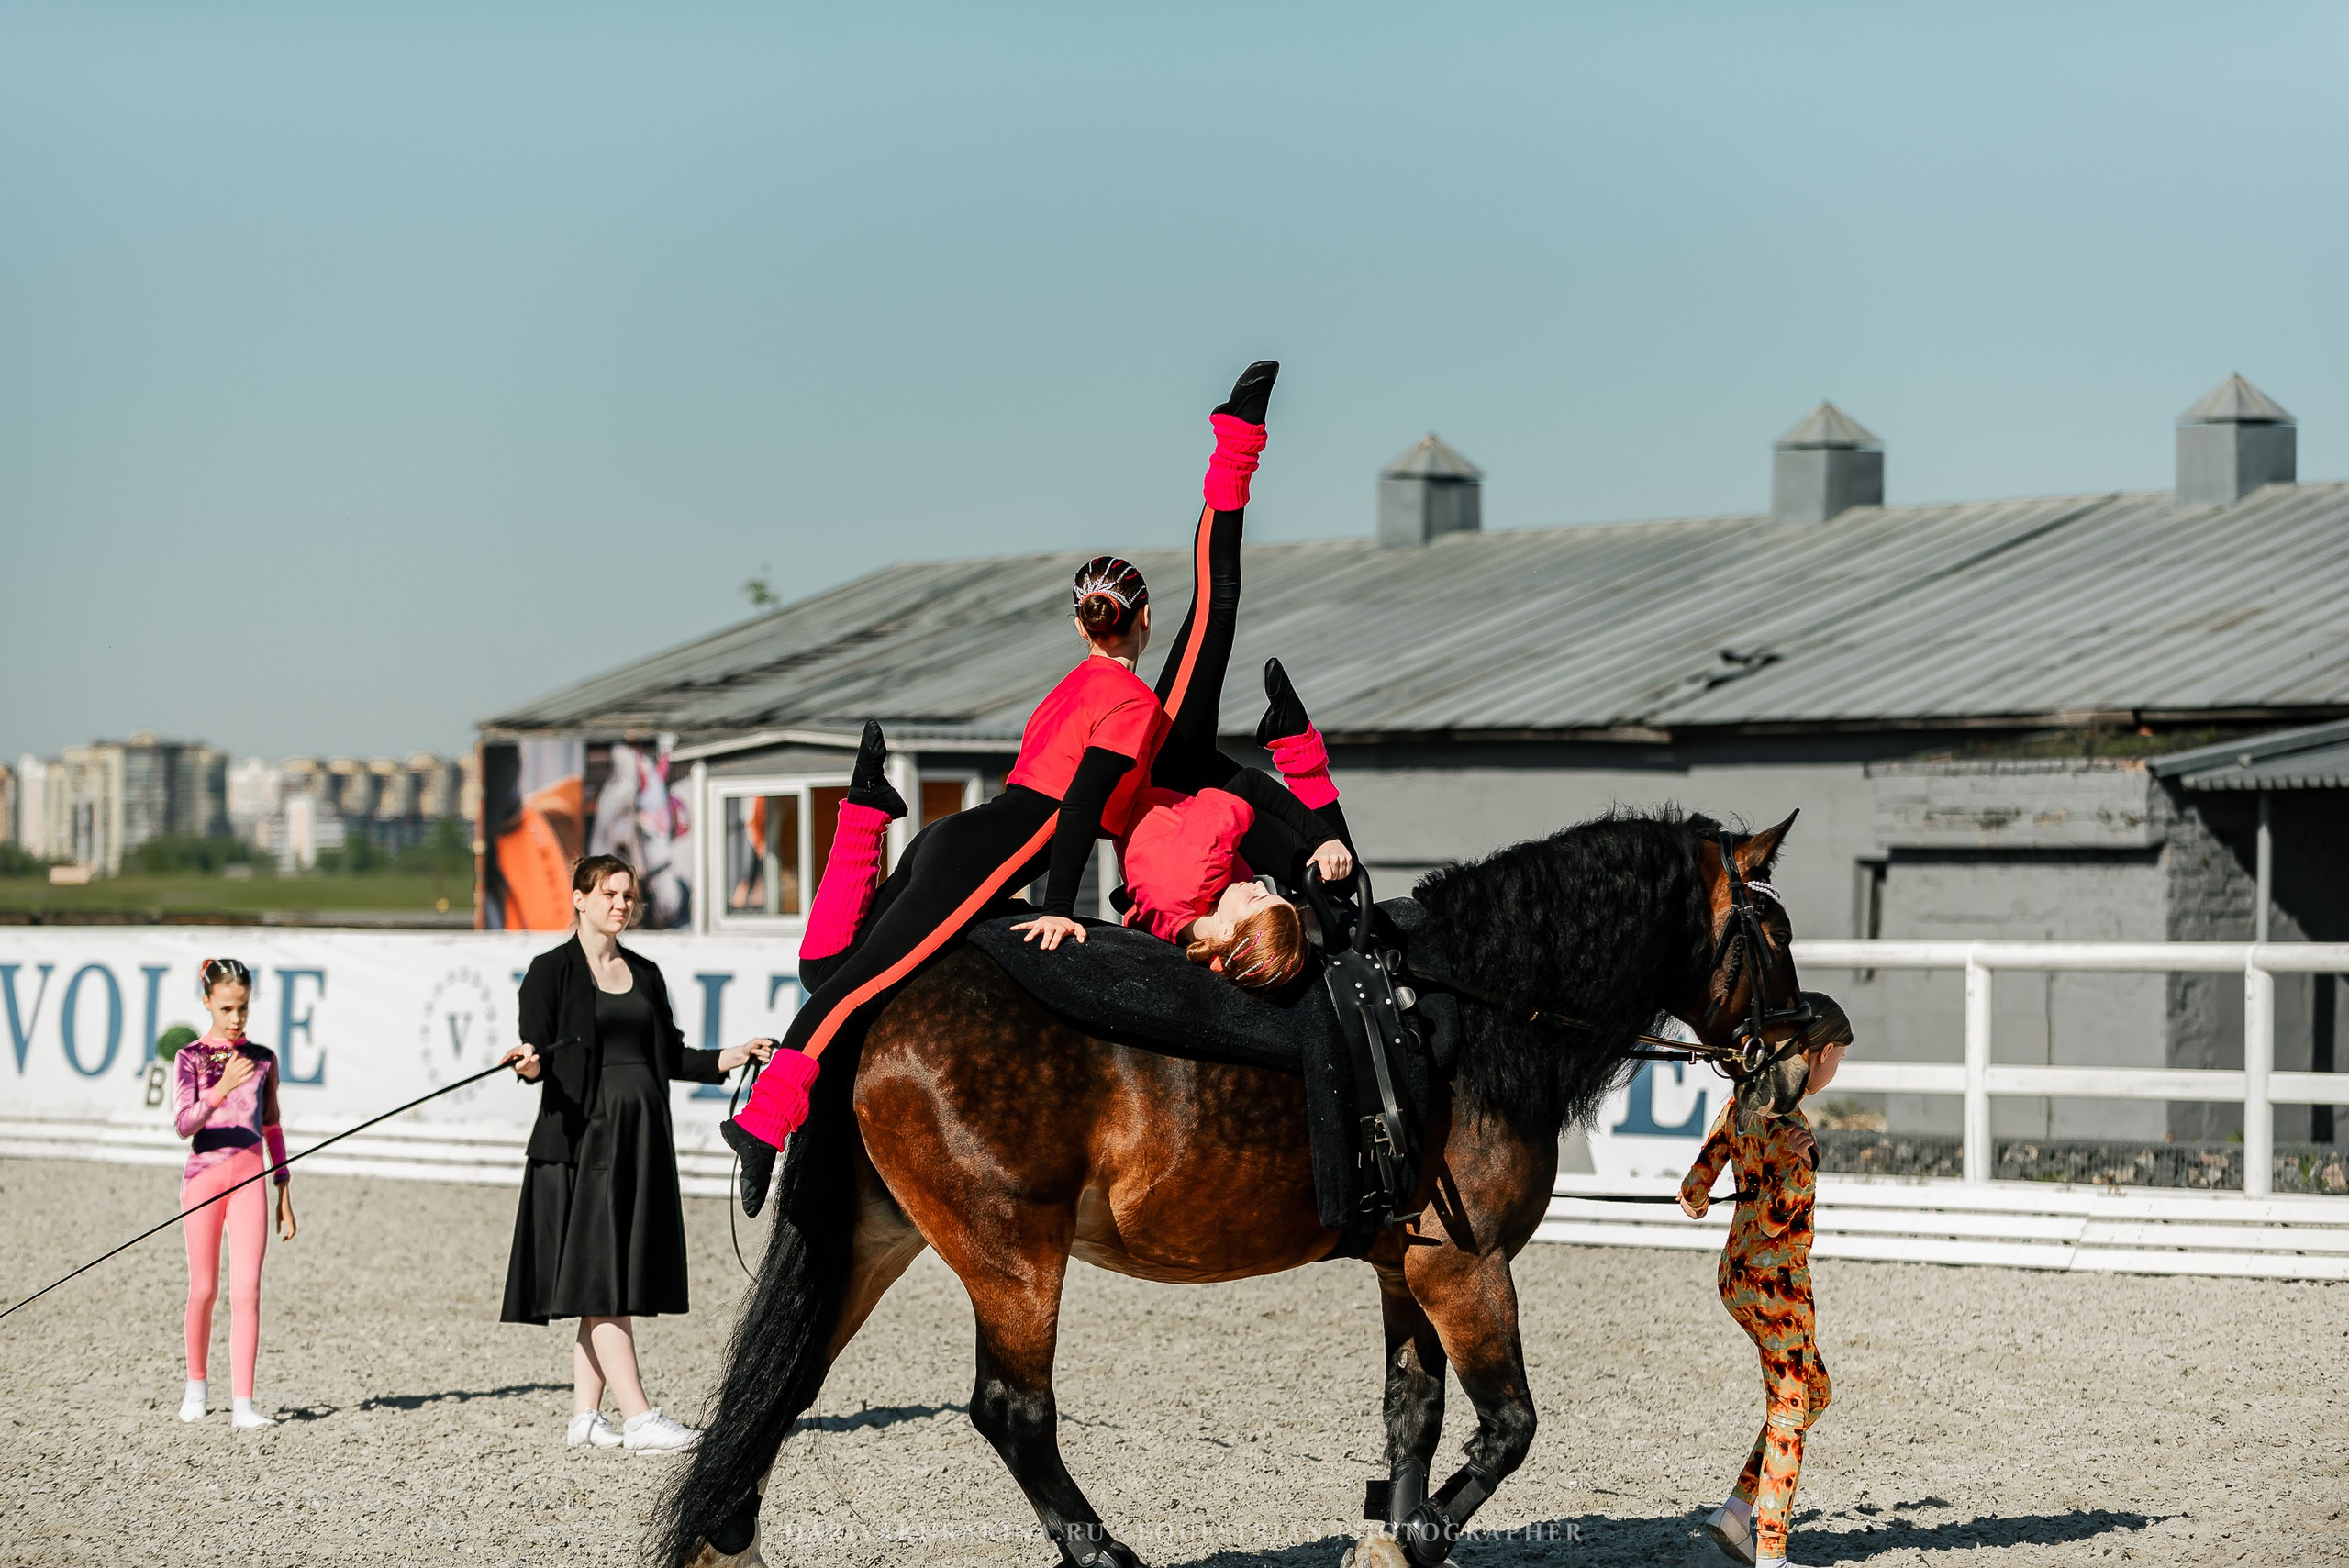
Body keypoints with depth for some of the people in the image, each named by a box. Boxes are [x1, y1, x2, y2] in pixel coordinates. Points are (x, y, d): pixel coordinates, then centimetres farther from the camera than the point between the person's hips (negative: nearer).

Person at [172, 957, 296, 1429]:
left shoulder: (263, 1059, 8)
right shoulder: (191, 1057, -1)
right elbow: (184, 1123, -13)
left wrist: (285, 1194, 13)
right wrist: (222, 1089, -29)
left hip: (249, 1177, 1)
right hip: (205, 1173, -1)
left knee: (246, 1291, -8)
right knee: (204, 1289, 7)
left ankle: (242, 1404, -12)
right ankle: (196, 1385, 28)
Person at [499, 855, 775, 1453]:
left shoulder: (644, 974, 16)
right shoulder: (552, 971, -2)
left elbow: (670, 1055, 18)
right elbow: (538, 1055, -9)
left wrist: (730, 1058, 7)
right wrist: (528, 1064, -31)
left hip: (641, 1136, 6)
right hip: (583, 1133, -6)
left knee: (610, 1285, 6)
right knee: (601, 1280, -9)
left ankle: (585, 1416, 10)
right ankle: (639, 1419, -14)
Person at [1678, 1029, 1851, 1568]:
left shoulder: (1743, 1102, 5)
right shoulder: (1788, 1125, -21)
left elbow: (1694, 1187, 13)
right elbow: (1774, 1222, -22)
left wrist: (1694, 1201, 33)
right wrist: (1798, 1167, -28)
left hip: (1736, 1275, 9)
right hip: (1776, 1280, -9)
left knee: (1814, 1394, 20)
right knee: (1789, 1412, 1)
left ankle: (1737, 1510, 15)